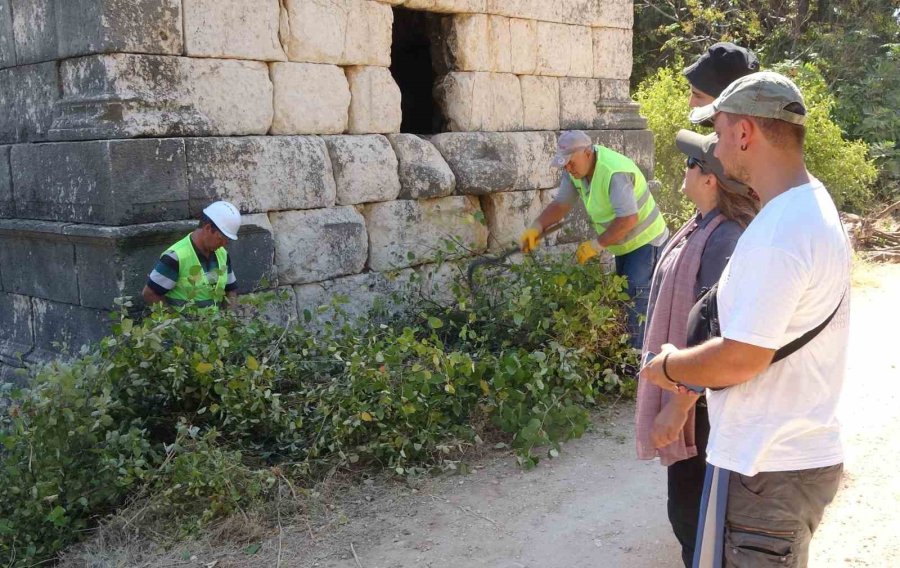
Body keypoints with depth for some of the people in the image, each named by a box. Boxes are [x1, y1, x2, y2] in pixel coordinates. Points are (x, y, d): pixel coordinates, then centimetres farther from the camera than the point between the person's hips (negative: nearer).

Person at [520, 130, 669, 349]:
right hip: (624, 245, 10)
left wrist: (596, 245, -27)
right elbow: (561, 204, 3)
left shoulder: (614, 173, -32)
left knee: (636, 300, -14)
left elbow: (628, 219, -34)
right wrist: (536, 227, -12)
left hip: (646, 241, -10)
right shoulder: (576, 170, -4)